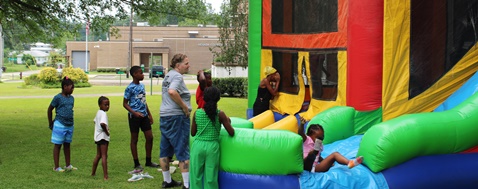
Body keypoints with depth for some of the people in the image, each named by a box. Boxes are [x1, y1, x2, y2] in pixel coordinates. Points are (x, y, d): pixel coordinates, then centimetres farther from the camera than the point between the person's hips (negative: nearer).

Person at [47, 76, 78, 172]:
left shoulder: (71, 98, 8)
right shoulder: (58, 98, -10)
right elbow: (49, 110, -3)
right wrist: (50, 123, 4)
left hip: (70, 125, 6)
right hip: (60, 125, -6)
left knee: (67, 144, 14)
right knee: (58, 145, 3)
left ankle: (68, 165, 23)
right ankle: (56, 167, 9)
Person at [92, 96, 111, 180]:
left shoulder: (98, 112, 12)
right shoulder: (103, 114, -18)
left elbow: (95, 121, 29)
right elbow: (102, 124, -36)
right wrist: (107, 131, -20)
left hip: (98, 137, 10)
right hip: (103, 137, -10)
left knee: (98, 155, 20)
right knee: (104, 156, -9)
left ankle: (93, 173, 29)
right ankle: (105, 176, -11)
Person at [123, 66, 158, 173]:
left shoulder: (142, 85, 11)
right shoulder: (130, 88, -11)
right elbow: (125, 104, -9)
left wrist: (149, 114, 18)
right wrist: (134, 113, -22)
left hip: (144, 115, 7)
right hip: (134, 116, -7)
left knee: (149, 137, 6)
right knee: (134, 139, 2)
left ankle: (148, 161, 19)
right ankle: (137, 164, 9)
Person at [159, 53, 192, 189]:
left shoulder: (168, 75, 16)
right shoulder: (177, 76, -12)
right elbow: (172, 92, -30)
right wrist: (184, 107, -21)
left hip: (164, 116, 9)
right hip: (177, 117, -9)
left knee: (165, 150, 13)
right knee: (183, 152, -4)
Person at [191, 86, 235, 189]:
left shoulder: (197, 113, -1)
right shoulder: (220, 114, -6)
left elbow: (193, 133, 7)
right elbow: (231, 133, -3)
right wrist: (228, 122, 14)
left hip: (198, 146, 1)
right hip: (212, 147, -1)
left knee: (196, 175, 9)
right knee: (210, 177, 6)